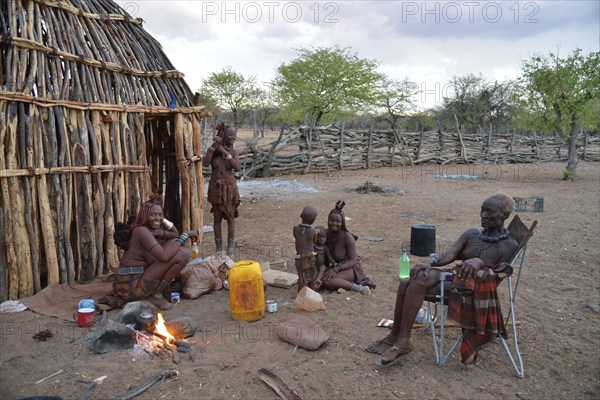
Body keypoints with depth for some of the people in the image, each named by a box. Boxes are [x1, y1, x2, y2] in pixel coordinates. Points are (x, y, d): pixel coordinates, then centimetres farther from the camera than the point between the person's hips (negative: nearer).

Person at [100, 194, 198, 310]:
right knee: (182, 256, -20)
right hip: (131, 285, -10)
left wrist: (163, 219, 5)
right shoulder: (141, 230, -17)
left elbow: (175, 234, 17)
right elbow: (164, 256, -30)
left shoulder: (151, 230, 11)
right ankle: (156, 295, -4)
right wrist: (185, 235, -21)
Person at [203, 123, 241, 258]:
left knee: (230, 217, 3)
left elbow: (237, 167, -17)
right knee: (217, 217, 6)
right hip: (215, 186, 0)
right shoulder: (213, 149, 0)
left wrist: (225, 153, -18)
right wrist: (213, 146, -19)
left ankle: (231, 248, 13)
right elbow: (205, 163, -17)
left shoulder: (233, 152, -1)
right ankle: (218, 247, 17)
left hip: (229, 186, 0)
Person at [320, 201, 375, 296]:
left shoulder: (348, 237, -23)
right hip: (335, 266, 6)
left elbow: (353, 261, -19)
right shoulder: (326, 233, -9)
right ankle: (345, 282, 0)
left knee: (326, 280, -29)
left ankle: (358, 287, -16)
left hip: (351, 267, -6)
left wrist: (336, 269, -30)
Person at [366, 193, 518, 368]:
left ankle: (403, 342, -20)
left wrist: (479, 262, -30)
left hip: (471, 287, -5)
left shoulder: (509, 245, -2)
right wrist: (429, 261, -23)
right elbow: (448, 254, -2)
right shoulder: (472, 234, 11)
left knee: (419, 280, -29)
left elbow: (499, 274, -9)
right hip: (453, 276, 6)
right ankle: (395, 337, -6)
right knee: (406, 283, -20)